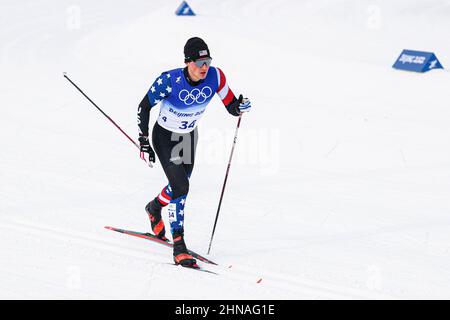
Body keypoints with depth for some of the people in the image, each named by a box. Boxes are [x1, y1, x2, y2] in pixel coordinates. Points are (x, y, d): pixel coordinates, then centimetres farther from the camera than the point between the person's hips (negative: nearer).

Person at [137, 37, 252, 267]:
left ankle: (154, 207, 55)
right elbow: (144, 107, -17)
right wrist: (143, 142, -17)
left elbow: (232, 108, -13)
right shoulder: (170, 81, -30)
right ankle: (179, 246, -11)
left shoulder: (215, 77, -21)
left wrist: (241, 107, -36)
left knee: (180, 184, 21)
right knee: (180, 187, -18)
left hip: (189, 136, 5)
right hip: (164, 138, -5)